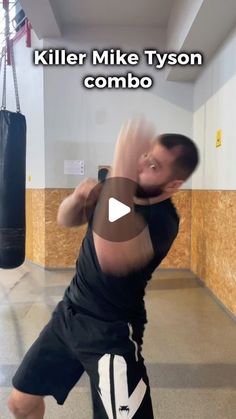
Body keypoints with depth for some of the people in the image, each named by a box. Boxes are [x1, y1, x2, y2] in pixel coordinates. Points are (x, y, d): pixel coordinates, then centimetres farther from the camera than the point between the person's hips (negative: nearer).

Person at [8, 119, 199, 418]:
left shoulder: (161, 220, -27)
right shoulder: (117, 189, -5)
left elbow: (111, 259, -48)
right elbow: (66, 220, 2)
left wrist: (122, 170, -52)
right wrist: (79, 197, -19)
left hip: (110, 333, -6)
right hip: (69, 312, 6)